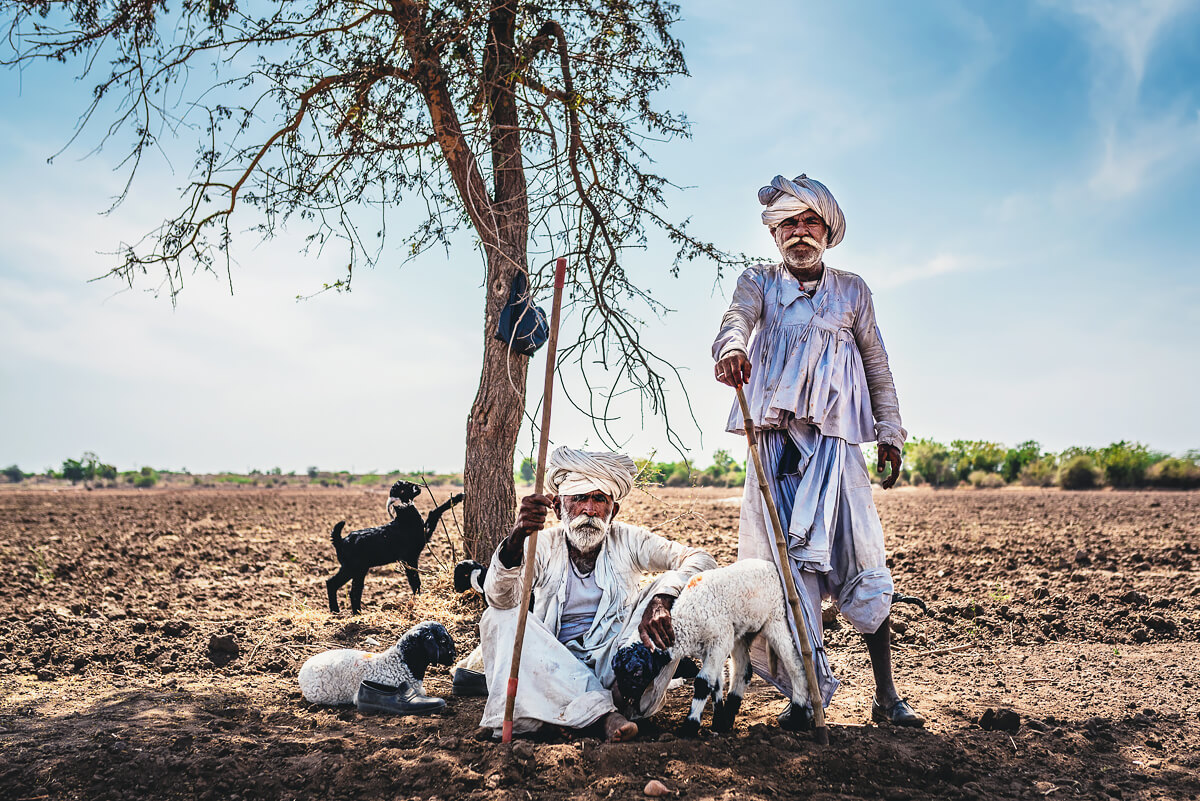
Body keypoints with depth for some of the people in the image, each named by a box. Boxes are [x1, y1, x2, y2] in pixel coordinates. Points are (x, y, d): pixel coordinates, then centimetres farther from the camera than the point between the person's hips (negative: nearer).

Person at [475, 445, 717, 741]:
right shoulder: (544, 545, -5)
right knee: (498, 618, -25)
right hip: (557, 669, 1)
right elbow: (501, 599, -23)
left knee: (669, 586, -19)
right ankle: (602, 710, -30)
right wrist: (516, 538, -44)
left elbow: (702, 560, -12)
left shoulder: (629, 542, -2)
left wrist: (660, 600, -33)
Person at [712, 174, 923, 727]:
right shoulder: (758, 283, 10)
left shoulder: (851, 290, 15)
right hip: (775, 441, -1)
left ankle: (886, 695, 4)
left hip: (837, 441, 1)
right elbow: (736, 318, -13)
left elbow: (876, 364, 20)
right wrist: (732, 347, -36)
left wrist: (890, 433, 15)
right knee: (785, 565, -3)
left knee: (863, 562, -5)